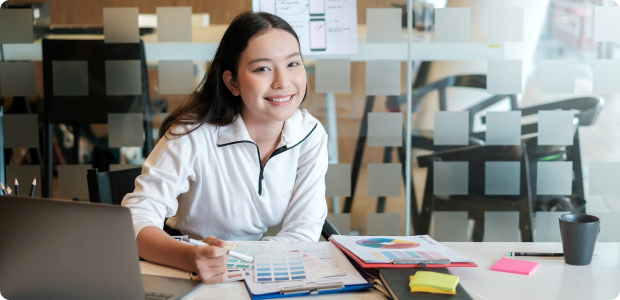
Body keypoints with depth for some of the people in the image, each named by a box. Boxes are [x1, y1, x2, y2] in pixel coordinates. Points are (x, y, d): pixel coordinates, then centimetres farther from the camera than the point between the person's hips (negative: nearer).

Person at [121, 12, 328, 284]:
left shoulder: (310, 136, -5)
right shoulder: (192, 135, -16)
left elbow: (303, 232, -6)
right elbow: (134, 220, -21)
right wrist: (193, 259, -40)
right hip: (192, 283, -3)